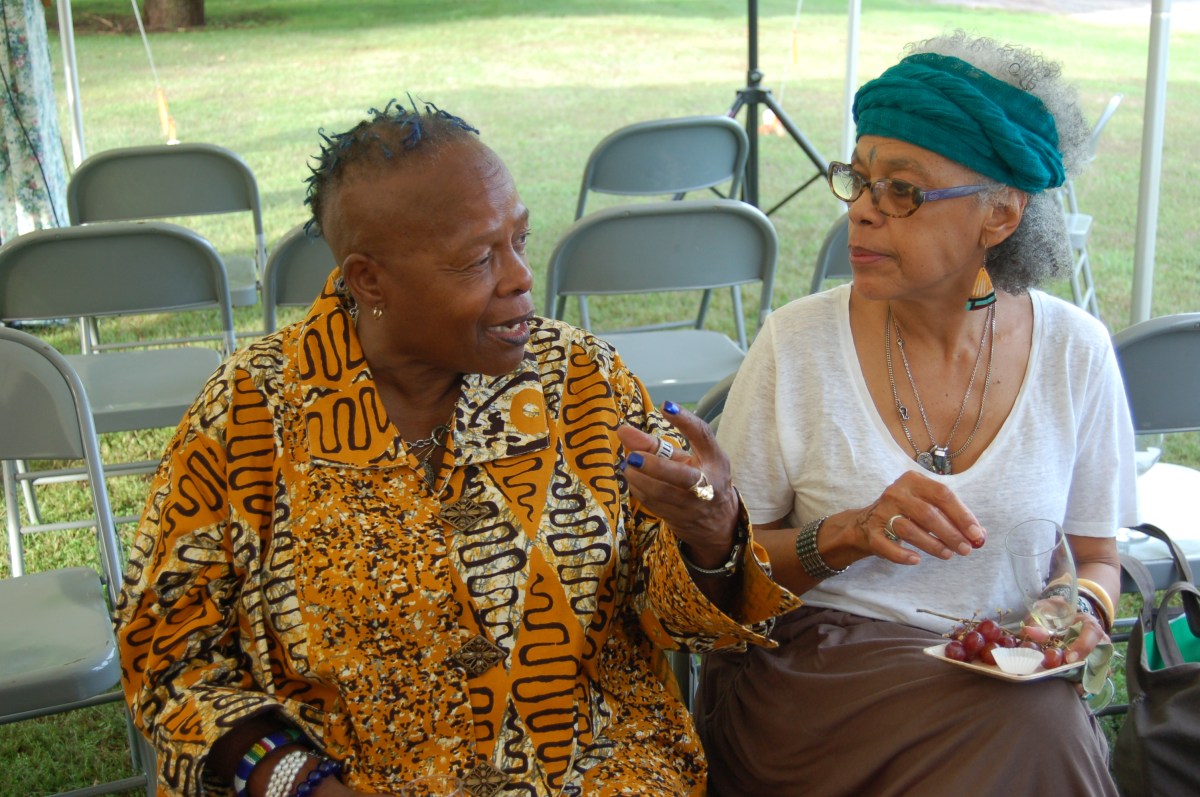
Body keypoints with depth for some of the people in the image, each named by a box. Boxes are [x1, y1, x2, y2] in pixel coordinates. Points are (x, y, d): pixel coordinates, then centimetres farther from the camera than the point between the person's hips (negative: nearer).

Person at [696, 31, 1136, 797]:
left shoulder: (1075, 352, -1)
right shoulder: (798, 344, -7)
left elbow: (1096, 556, 11)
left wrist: (1083, 613, -11)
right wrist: (847, 535, -19)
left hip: (1008, 674, 3)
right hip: (814, 667, -3)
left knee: (1050, 727, -30)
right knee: (1024, 734, -30)